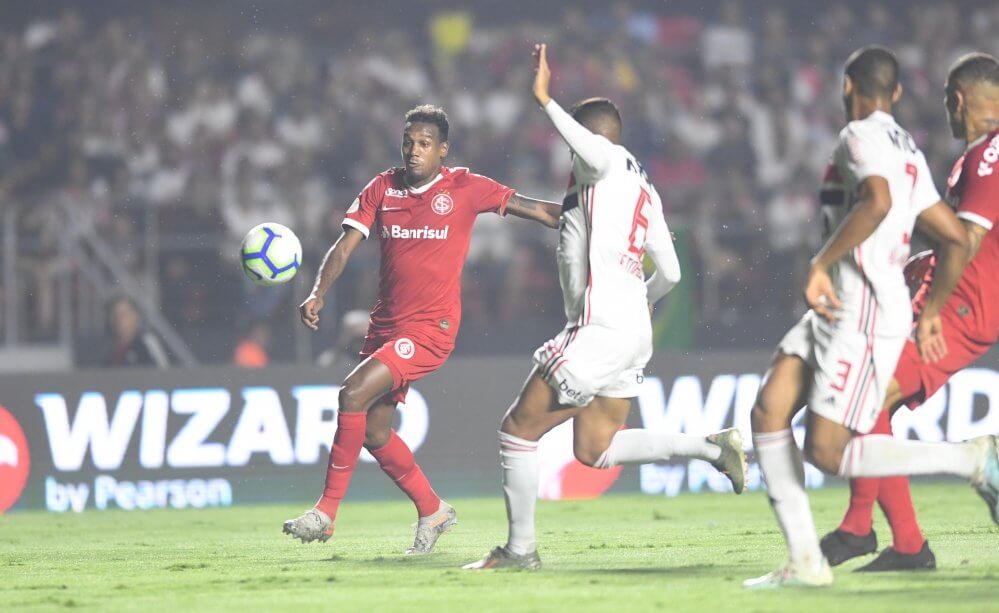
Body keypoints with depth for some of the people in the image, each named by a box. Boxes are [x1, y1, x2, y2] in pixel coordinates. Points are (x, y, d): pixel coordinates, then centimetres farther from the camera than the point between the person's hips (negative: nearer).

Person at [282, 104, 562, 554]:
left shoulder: (465, 188, -3)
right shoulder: (382, 189, 6)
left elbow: (537, 210, 1)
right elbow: (344, 245, 0)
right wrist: (318, 294, -16)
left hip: (431, 327, -6)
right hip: (385, 326, 6)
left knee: (353, 394, -22)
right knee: (373, 431, 7)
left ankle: (326, 511, -16)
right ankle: (432, 510, 29)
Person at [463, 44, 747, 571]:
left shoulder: (601, 163, -3)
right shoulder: (645, 191, 21)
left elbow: (594, 153, -32)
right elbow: (670, 273, 22)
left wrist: (545, 101, -29)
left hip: (599, 327, -9)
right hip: (636, 332, 9)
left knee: (518, 429, 0)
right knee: (596, 449, 14)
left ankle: (520, 547, 2)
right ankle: (713, 447, 3)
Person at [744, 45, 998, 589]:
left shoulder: (863, 137, -8)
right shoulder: (908, 152, 20)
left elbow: (877, 202, -29)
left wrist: (821, 265, -24)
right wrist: (930, 313, 28)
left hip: (864, 315, -10)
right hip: (838, 312, 10)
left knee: (827, 453, -12)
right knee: (768, 412, 1)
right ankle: (805, 560, -1)